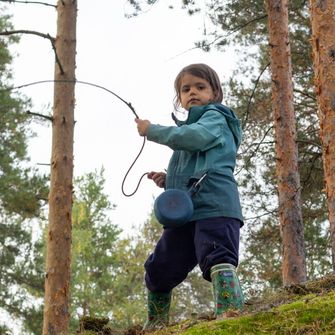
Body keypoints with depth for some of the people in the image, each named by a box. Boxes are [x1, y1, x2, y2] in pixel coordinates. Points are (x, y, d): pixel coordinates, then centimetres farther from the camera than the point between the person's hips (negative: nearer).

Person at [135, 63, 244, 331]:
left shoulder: (214, 117, 5)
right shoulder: (188, 126, 32)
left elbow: (194, 137, -18)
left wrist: (151, 130, -6)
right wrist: (168, 181, 16)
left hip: (214, 206, -9)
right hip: (184, 211, 9)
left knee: (218, 260, -27)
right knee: (159, 269, 11)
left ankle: (231, 315, -38)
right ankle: (155, 325, 23)